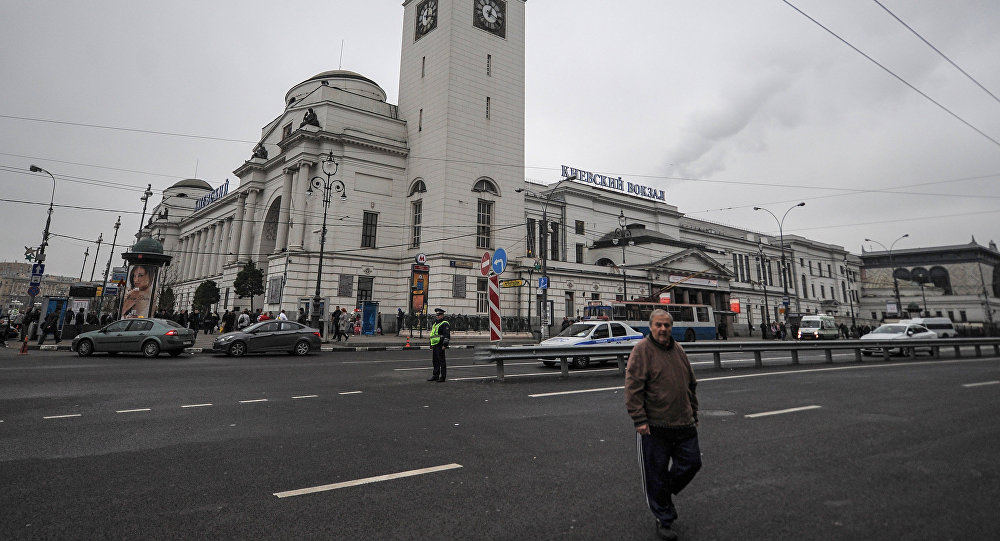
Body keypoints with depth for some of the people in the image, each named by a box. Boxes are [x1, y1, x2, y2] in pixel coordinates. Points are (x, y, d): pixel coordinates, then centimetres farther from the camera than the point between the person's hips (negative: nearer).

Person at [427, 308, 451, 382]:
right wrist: (431, 345, 24)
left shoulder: (445, 324, -9)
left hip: (440, 346, -9)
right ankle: (435, 375, 22)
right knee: (435, 361, 14)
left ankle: (443, 377, 0)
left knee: (442, 361, -5)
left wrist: (445, 345, -23)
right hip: (434, 345, 9)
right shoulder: (435, 324, 20)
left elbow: (447, 335, -17)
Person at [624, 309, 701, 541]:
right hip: (654, 426, -6)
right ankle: (663, 520, 22)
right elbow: (633, 387, -15)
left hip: (684, 424, 6)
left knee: (692, 463, 11)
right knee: (656, 474, 4)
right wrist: (640, 420, -19)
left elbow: (691, 384, 21)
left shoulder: (678, 350, 11)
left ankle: (665, 493, 36)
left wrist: (693, 414, 20)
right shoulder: (642, 350, -11)